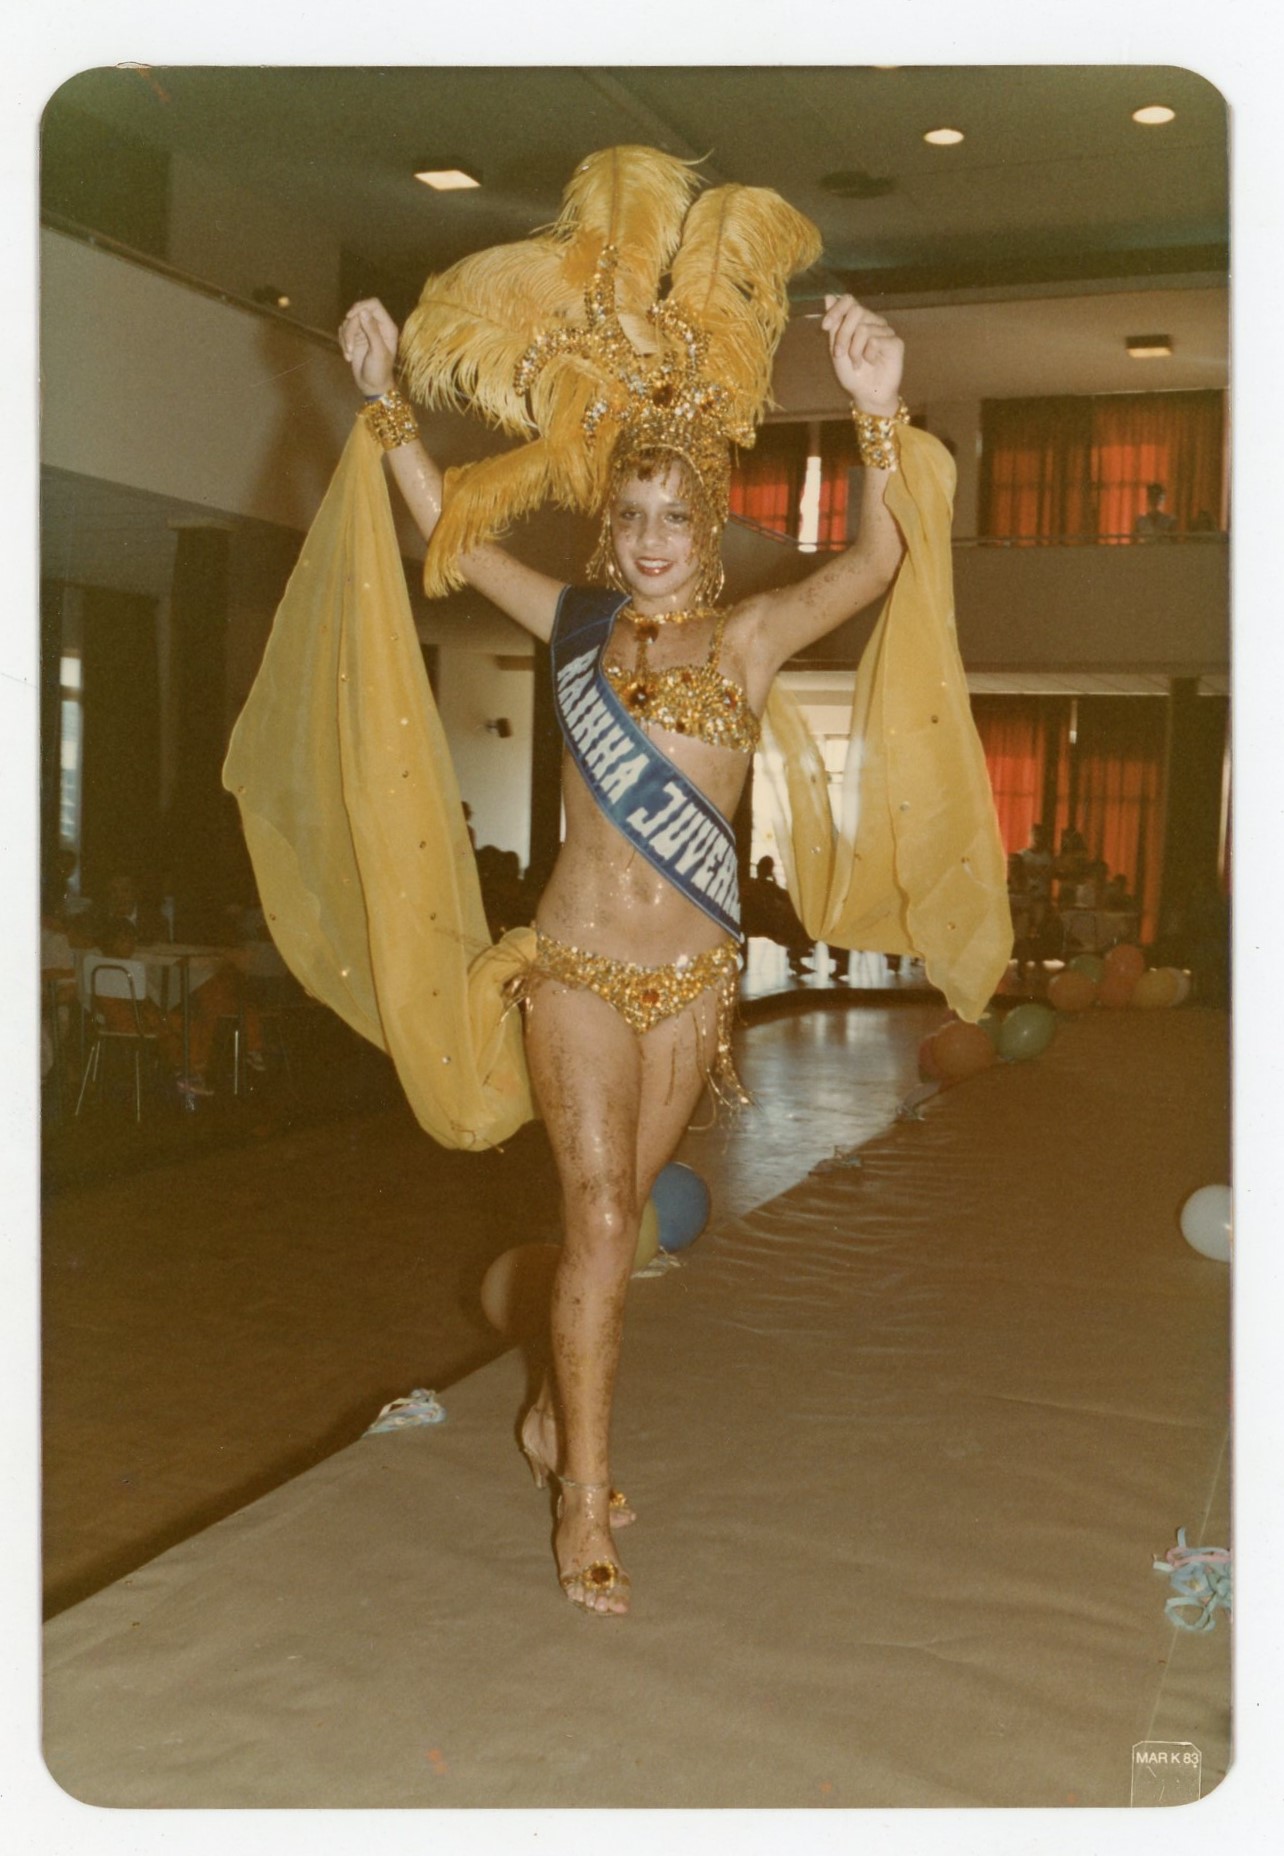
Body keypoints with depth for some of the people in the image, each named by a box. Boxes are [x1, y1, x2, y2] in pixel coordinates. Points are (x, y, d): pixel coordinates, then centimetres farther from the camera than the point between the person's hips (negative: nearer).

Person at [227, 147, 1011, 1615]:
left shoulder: (750, 636, -1)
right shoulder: (577, 625, 2)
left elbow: (871, 569, -18)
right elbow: (447, 531, 7)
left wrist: (876, 416, -31)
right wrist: (383, 398, 2)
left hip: (694, 974, 1)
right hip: (579, 965, -1)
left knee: (618, 1207, 14)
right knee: (599, 1214, -3)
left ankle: (557, 1409, 35)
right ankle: (585, 1494, 6)